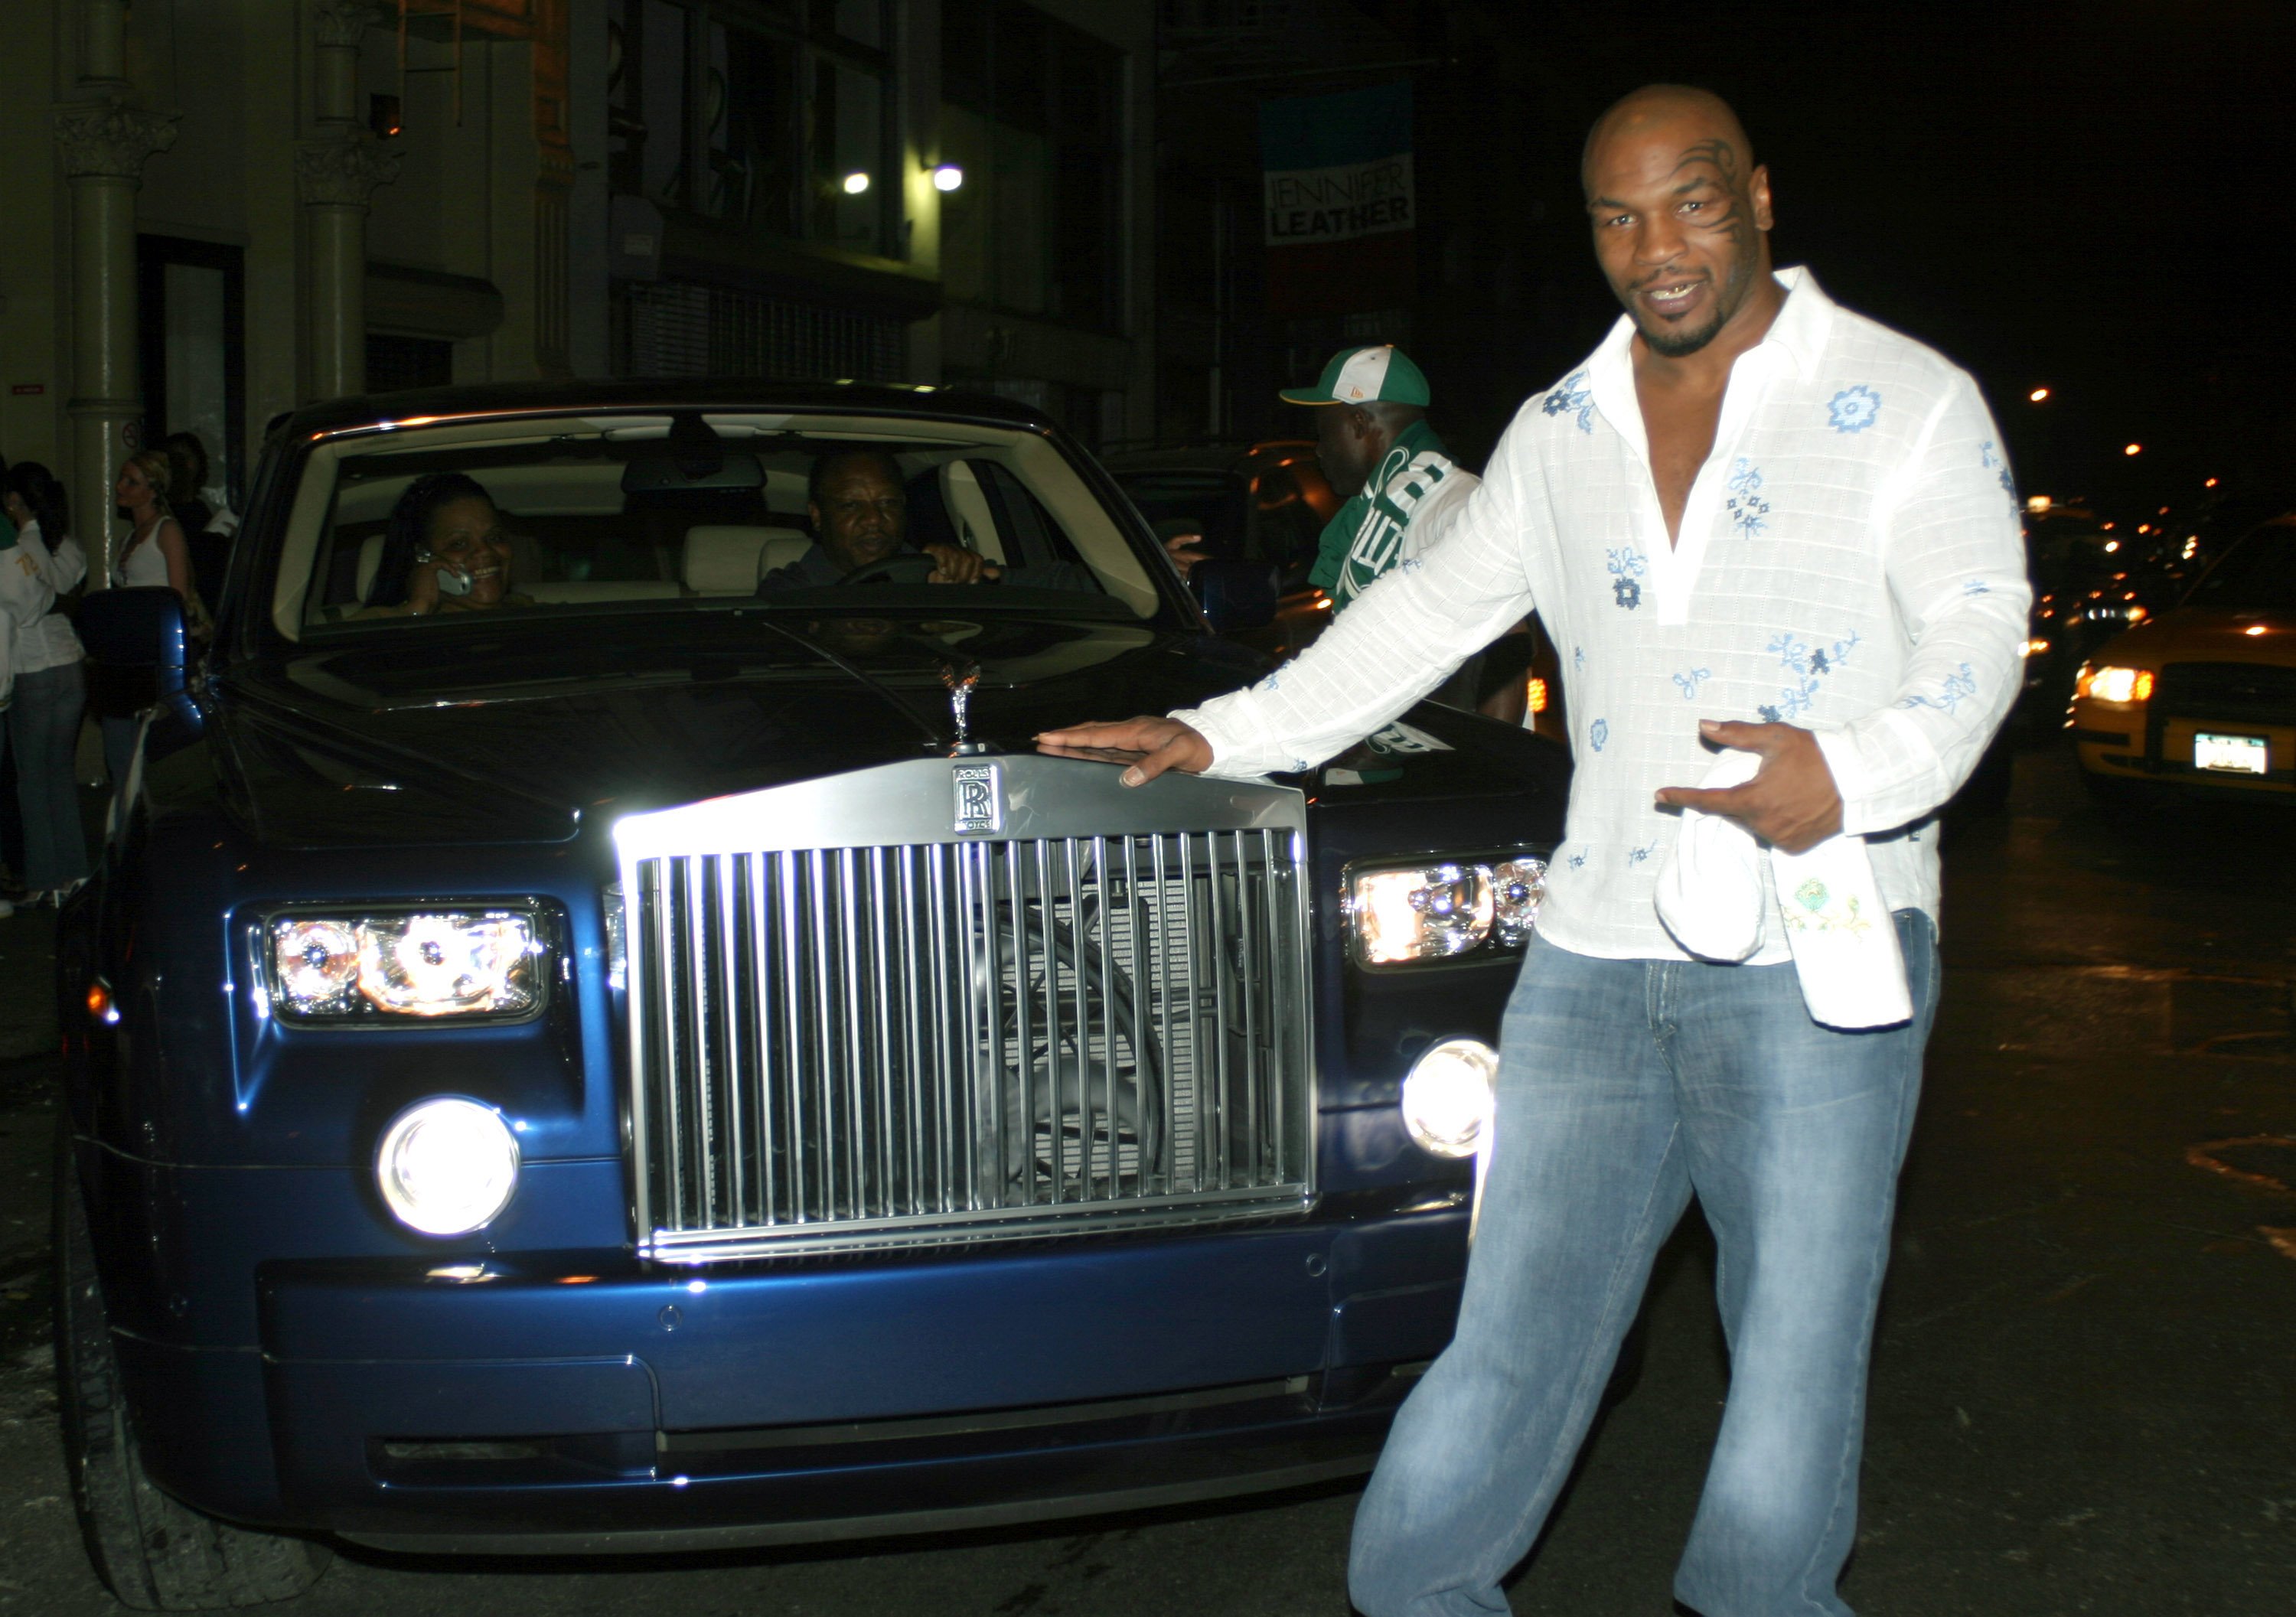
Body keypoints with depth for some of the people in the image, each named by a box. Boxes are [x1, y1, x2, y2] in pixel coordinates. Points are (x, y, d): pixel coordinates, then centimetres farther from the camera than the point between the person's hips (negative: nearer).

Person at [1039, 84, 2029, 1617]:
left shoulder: (1906, 400, 5)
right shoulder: (1559, 432, 19)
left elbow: (1978, 629, -3)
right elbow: (1426, 616, 26)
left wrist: (1855, 773, -23)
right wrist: (1217, 735, 22)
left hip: (1814, 962, -3)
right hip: (1594, 957, 4)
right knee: (1500, 1365, 0)